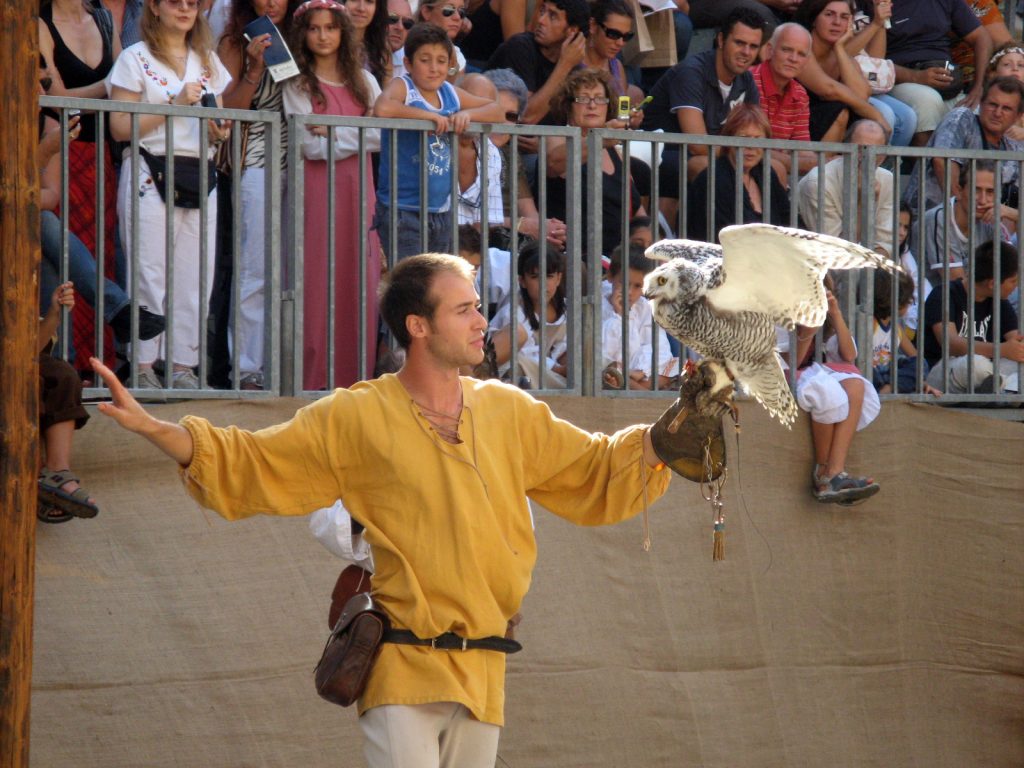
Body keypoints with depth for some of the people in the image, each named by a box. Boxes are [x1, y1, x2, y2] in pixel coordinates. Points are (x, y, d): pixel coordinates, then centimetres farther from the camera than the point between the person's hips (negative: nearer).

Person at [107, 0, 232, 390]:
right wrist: (175, 104, -13)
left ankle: (182, 365, 5)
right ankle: (143, 367, -4)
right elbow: (120, 127, -7)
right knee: (150, 274, -8)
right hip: (150, 175, -5)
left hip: (199, 177, 5)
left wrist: (219, 130, -2)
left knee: (194, 276, 1)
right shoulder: (136, 59, 1)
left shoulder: (208, 61, 17)